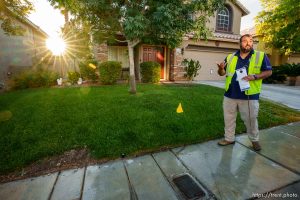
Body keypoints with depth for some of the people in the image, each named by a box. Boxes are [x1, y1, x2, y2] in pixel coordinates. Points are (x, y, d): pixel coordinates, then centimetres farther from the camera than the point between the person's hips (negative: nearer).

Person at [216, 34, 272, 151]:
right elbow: (222, 74, 11)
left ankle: (254, 140, 34)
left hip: (249, 96, -2)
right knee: (229, 118, 11)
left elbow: (268, 72, 2)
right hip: (230, 95, 3)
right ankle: (229, 138, 28)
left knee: (251, 119, 10)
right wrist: (221, 69, -13)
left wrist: (254, 76, -17)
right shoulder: (230, 57, 8)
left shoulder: (261, 56, 2)